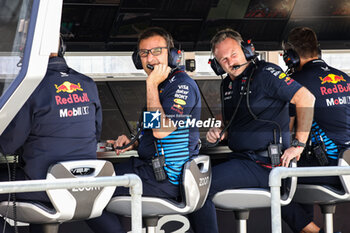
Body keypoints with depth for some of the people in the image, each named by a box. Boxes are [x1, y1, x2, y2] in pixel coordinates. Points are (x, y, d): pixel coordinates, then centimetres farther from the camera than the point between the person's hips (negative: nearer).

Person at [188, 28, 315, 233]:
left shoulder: (264, 73, -8)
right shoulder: (228, 85, 18)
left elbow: (306, 98, -17)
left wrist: (299, 145, -18)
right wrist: (219, 133, 7)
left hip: (264, 164, -10)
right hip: (241, 158, 10)